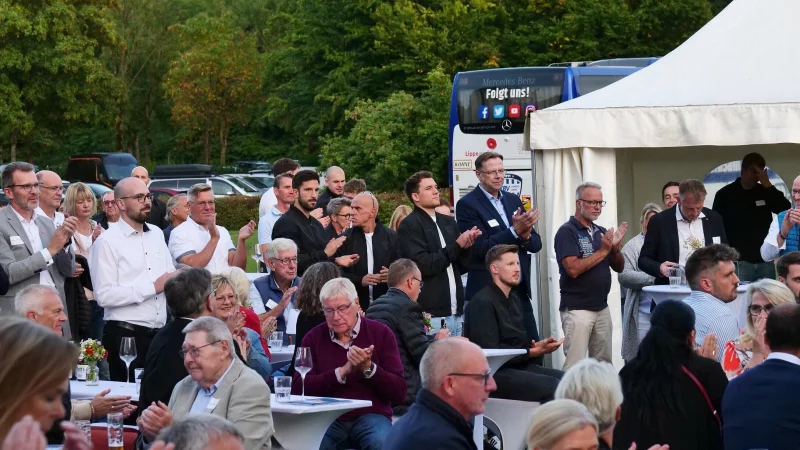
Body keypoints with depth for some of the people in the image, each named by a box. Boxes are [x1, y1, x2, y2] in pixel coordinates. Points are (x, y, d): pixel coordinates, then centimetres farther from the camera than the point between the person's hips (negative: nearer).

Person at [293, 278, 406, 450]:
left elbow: (399, 393, -2)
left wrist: (368, 368, -17)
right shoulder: (313, 338, 6)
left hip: (371, 416, 0)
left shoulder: (380, 333, 2)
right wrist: (342, 372, -15)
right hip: (327, 418, 0)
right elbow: (297, 389, -7)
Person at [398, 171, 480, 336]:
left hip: (456, 313, 6)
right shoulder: (409, 226, -4)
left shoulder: (449, 222, 15)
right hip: (430, 315, -6)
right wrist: (456, 246, -10)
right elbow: (423, 265, -16)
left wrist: (466, 247, -3)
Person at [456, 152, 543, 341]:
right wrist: (515, 231, -22)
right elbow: (480, 247, -15)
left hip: (520, 290, 6)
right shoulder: (467, 204, -6)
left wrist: (526, 235, -11)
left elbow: (536, 244, 12)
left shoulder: (513, 200, 13)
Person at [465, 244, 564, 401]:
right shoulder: (482, 303, -12)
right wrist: (532, 352, -15)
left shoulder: (514, 299, 18)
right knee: (553, 386, -25)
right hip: (494, 373, -9)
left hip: (520, 366, 9)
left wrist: (539, 347, -8)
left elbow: (519, 342, 14)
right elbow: (490, 352, -19)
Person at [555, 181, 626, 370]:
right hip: (577, 309, -7)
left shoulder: (601, 232, 13)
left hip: (602, 308, 7)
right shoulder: (567, 232, -8)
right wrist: (603, 251, -16)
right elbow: (573, 269, -20)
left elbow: (618, 267, 14)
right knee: (574, 365, -9)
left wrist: (616, 248, -6)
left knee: (604, 364, 9)